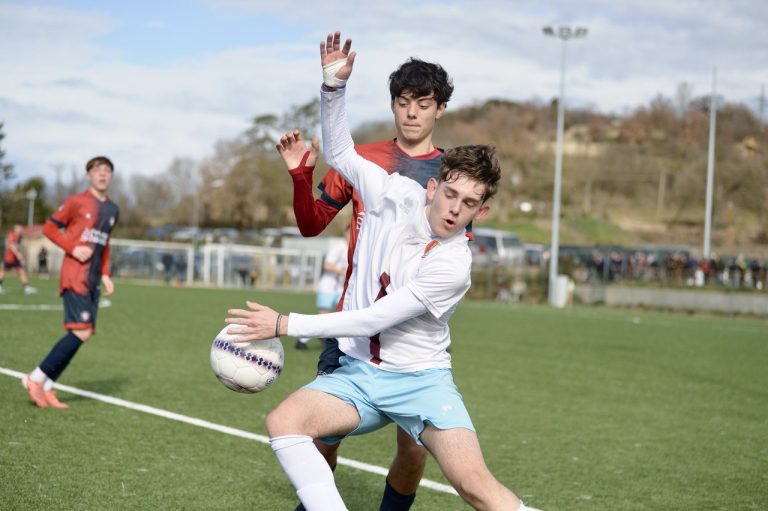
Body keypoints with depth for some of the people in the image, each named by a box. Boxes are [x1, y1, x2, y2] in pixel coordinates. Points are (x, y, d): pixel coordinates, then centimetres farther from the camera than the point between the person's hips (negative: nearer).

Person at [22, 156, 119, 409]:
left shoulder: (112, 210, 16)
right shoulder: (76, 202, -4)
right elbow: (49, 228, -2)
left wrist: (105, 275, 16)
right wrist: (73, 248, -14)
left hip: (92, 281, 7)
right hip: (74, 276, -7)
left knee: (80, 335, 2)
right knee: (82, 331, -18)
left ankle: (45, 388, 7)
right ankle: (36, 378, -9)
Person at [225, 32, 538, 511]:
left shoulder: (454, 266, -18)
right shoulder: (397, 193, -5)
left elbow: (372, 320, -20)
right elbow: (341, 153, 12)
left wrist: (285, 324, -21)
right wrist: (334, 85, -3)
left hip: (420, 378, -4)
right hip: (358, 371, 4)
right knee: (283, 421, -23)